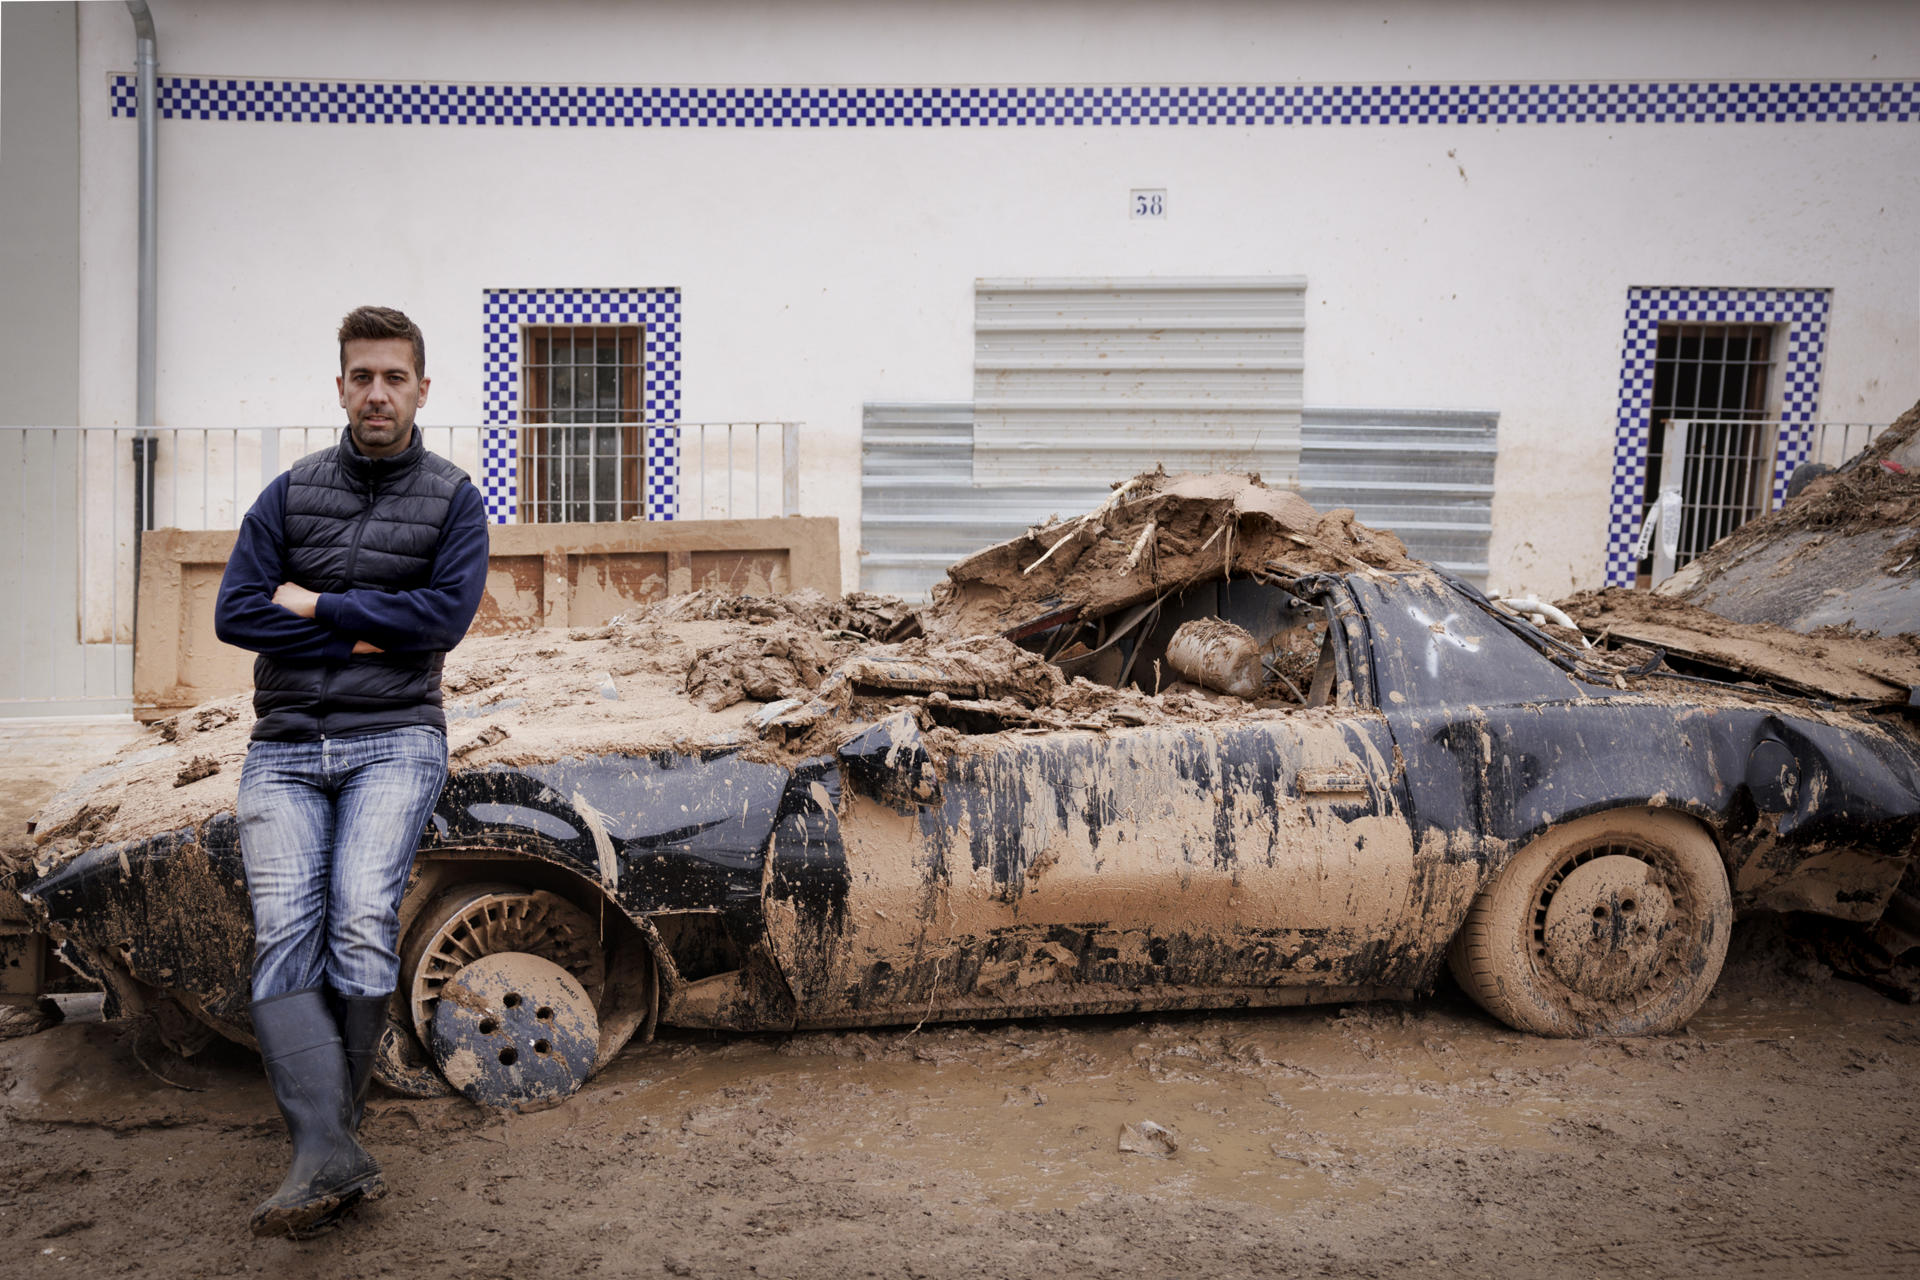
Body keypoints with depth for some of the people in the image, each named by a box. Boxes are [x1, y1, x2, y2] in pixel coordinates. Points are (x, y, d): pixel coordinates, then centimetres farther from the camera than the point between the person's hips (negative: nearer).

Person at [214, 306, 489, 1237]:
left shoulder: (453, 500, 7)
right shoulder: (291, 492, 12)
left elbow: (446, 615, -8)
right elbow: (235, 613, 3)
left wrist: (317, 606, -4)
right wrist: (362, 636, -5)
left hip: (393, 739, -2)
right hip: (285, 748, 2)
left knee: (362, 921, -21)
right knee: (285, 932, -15)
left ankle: (334, 1122, -5)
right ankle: (328, 1156, -20)